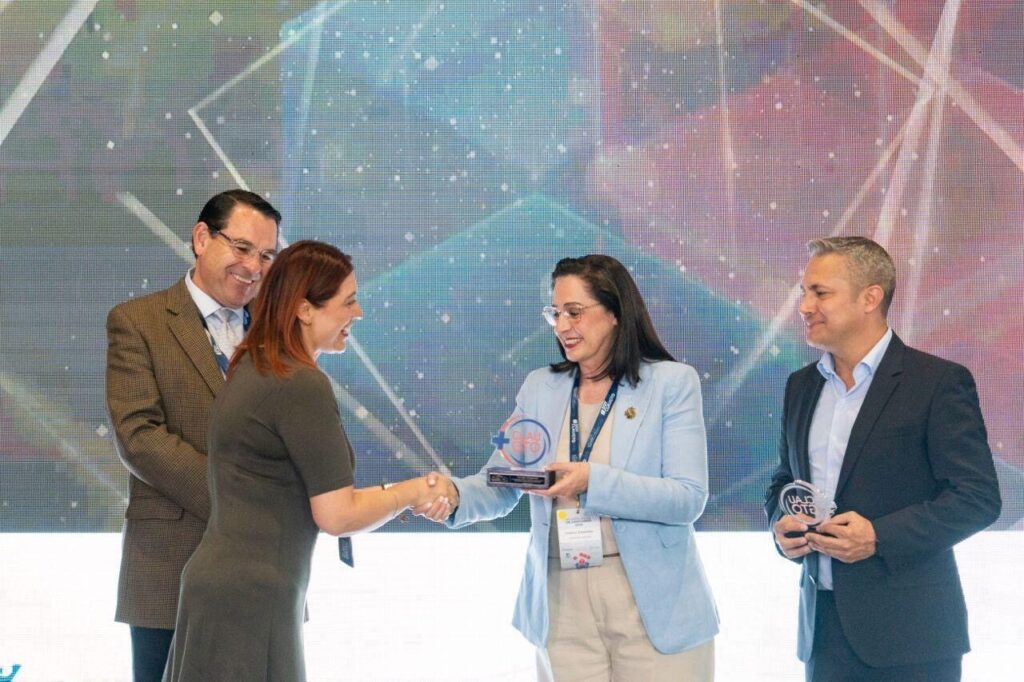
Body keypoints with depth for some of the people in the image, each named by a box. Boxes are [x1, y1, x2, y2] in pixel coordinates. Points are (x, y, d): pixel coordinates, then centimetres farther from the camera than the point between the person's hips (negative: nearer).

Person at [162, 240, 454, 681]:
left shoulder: (251, 368, 10)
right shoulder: (303, 385, -17)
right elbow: (338, 515, -16)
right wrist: (413, 492, 0)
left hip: (220, 580, 9)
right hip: (249, 599, -9)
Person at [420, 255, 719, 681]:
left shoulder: (673, 382, -3)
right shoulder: (539, 389, 8)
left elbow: (689, 498, -12)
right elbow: (500, 486, 6)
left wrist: (594, 481, -25)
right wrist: (455, 495, -16)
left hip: (655, 607, -3)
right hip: (562, 607, 3)